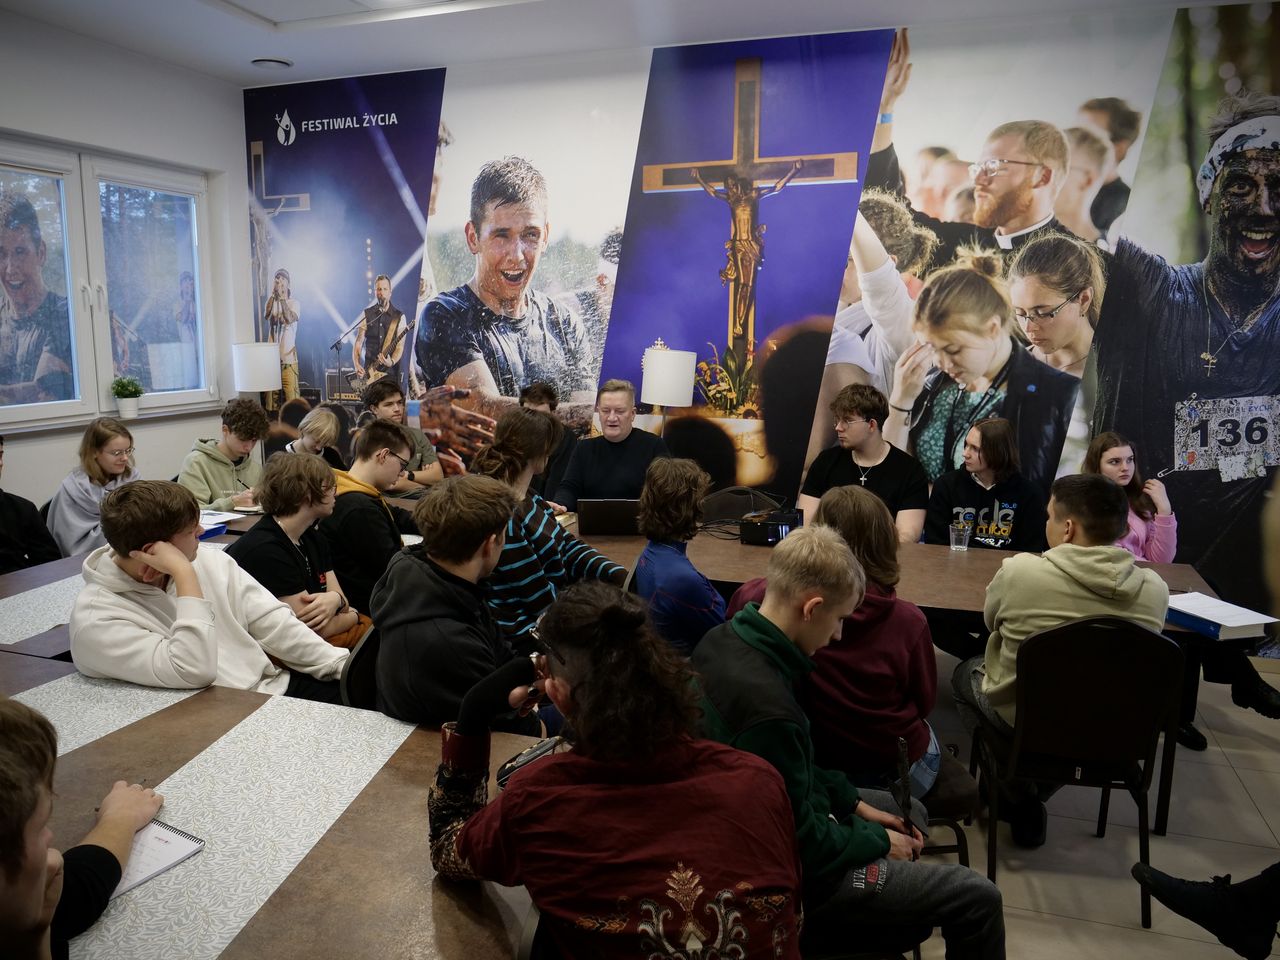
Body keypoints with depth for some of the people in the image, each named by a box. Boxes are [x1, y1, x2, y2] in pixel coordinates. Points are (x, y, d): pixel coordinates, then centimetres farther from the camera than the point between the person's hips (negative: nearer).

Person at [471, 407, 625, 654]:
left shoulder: (526, 499, 3)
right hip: (531, 636, -9)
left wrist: (626, 577, -10)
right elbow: (544, 601, -21)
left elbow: (569, 547, 3)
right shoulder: (503, 519, -26)